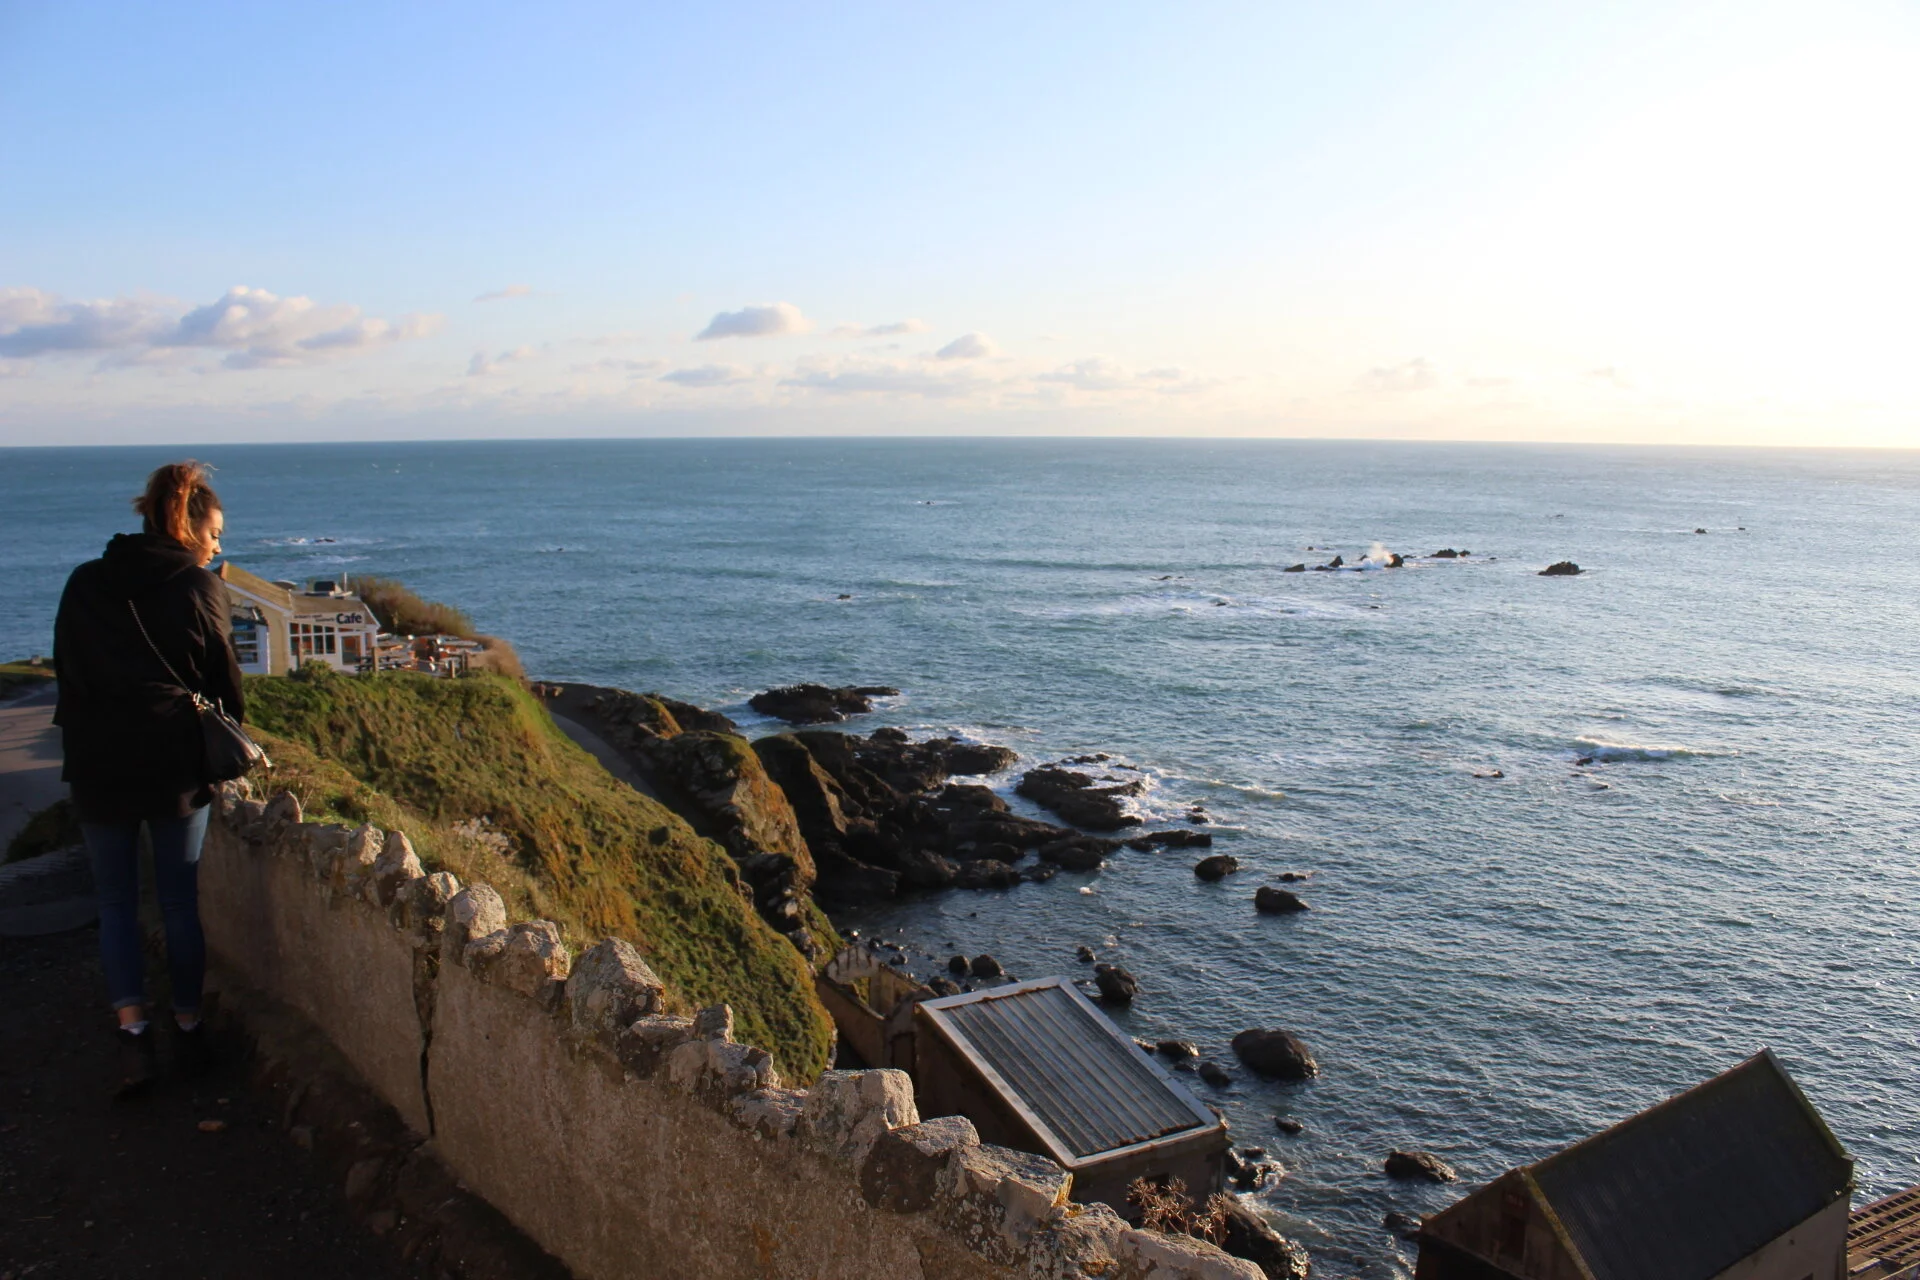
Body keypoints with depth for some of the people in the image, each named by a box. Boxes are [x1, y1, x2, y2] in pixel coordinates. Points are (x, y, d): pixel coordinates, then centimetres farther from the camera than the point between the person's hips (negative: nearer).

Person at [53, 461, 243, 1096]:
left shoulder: (84, 584, 4)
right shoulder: (199, 588, -5)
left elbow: (66, 672, 8)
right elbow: (225, 685, -1)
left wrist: (85, 739, 17)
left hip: (97, 765, 2)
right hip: (176, 764, -2)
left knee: (116, 900, 10)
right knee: (182, 899, 9)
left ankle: (132, 1028, 0)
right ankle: (188, 1024, 17)